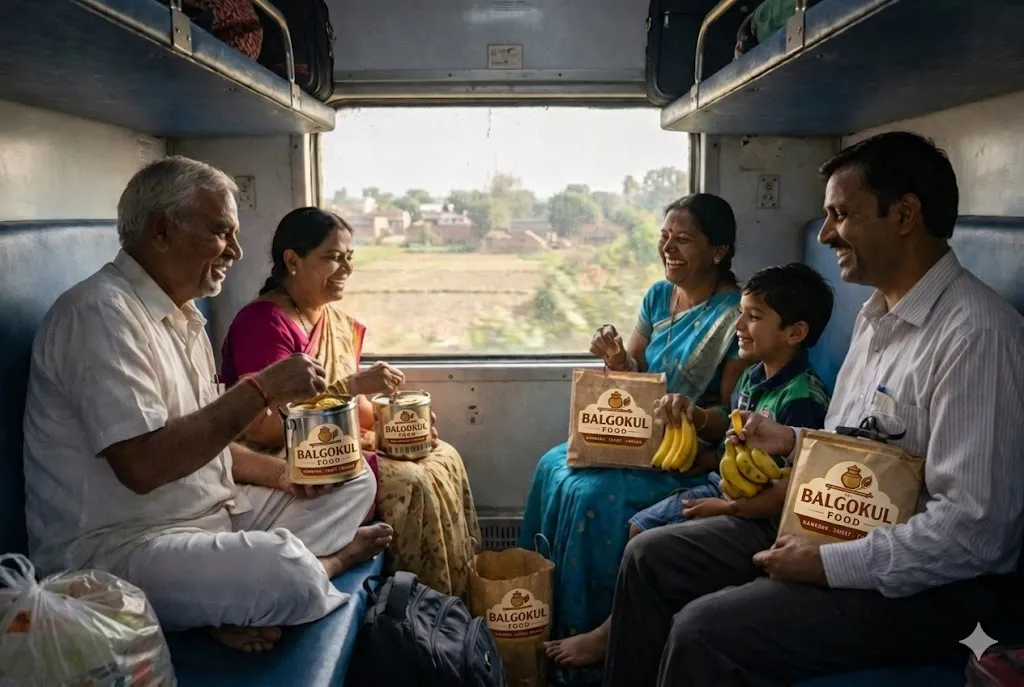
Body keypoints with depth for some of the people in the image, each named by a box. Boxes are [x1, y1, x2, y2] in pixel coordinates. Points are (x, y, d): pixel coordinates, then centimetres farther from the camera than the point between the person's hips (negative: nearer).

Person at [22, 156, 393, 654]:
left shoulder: (183, 315, 13)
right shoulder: (102, 313, -18)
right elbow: (142, 464, -28)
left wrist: (281, 473, 2)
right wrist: (261, 389, -23)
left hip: (213, 511, 10)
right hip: (115, 545, -10)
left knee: (354, 482, 8)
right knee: (288, 573, -33)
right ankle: (326, 560, 1)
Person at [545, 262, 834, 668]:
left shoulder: (802, 399, -25)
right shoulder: (755, 375, 3)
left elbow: (794, 490, -27)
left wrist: (726, 508, -20)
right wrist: (693, 416, -3)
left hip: (756, 515, -9)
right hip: (724, 487, 10)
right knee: (637, 530, 5)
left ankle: (611, 635, 8)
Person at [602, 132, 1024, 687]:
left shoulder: (977, 334, -21)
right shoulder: (878, 314, 10)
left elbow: (974, 527, -25)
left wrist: (827, 564, -21)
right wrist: (794, 441, 5)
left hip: (922, 584, -9)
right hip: (831, 525, 10)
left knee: (704, 631, -25)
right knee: (649, 557, 5)